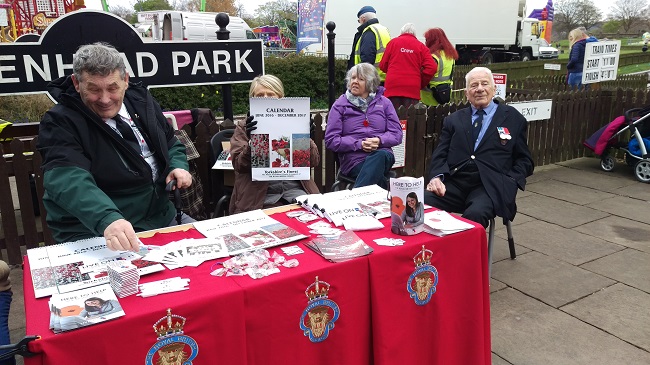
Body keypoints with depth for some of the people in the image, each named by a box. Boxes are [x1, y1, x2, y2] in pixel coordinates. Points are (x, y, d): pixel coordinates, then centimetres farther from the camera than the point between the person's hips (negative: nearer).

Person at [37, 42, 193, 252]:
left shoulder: (141, 101, 5)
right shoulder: (60, 123, -13)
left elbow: (170, 143, 19)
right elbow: (69, 181, -29)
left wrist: (178, 166, -4)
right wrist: (107, 220, -47)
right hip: (94, 232, -5)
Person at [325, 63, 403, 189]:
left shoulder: (384, 102, 15)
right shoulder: (340, 105, 9)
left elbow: (397, 134, 10)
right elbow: (330, 140, 1)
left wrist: (379, 140, -12)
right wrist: (359, 144, -12)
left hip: (381, 154, 3)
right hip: (353, 158, -2)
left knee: (381, 155, -37)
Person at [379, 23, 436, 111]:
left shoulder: (393, 42, 8)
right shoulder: (420, 46, 8)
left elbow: (383, 65, 8)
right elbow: (431, 67, -2)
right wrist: (421, 83, 11)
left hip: (393, 86, 0)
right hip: (413, 88, 0)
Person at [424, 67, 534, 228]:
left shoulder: (513, 118, 14)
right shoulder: (454, 119, 20)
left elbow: (524, 160, 13)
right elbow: (440, 154, 12)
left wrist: (510, 181, -6)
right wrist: (436, 177, -9)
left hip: (490, 186, -2)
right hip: (454, 183, 2)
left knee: (474, 214, -35)